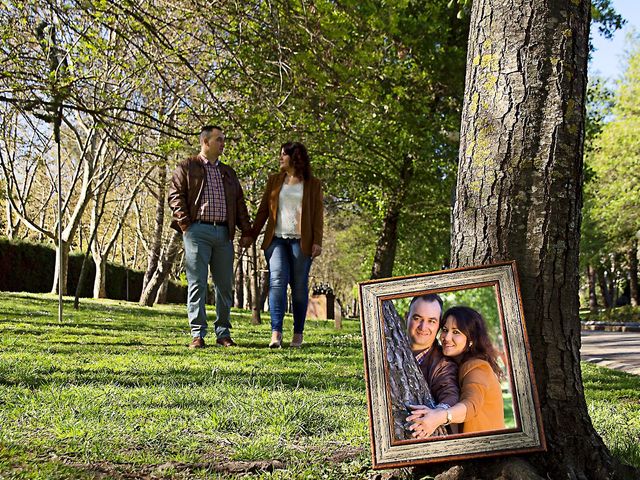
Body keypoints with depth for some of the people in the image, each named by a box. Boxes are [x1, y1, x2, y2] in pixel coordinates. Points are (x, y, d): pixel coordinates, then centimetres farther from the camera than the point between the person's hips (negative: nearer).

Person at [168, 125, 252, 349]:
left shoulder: (228, 172, 22)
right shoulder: (186, 167, 7)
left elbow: (240, 203, 19)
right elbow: (175, 196, -1)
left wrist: (246, 231, 10)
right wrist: (185, 225, -10)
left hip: (224, 233, 5)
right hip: (198, 231, -4)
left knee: (225, 285, 4)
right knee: (197, 283, -4)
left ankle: (223, 333, 13)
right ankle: (197, 334, -1)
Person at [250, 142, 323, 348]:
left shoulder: (313, 184, 8)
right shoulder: (274, 180, 15)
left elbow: (317, 215, 3)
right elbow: (263, 209, 15)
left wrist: (317, 242, -6)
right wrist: (252, 235, 9)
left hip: (301, 241, -1)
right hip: (276, 239, 2)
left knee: (299, 286, 2)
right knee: (277, 281, -13)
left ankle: (298, 333, 12)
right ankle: (276, 333, -17)